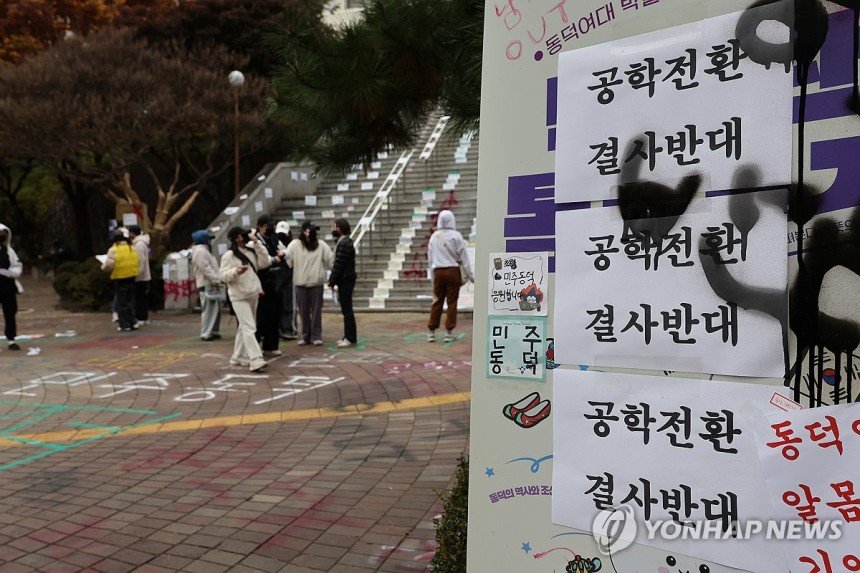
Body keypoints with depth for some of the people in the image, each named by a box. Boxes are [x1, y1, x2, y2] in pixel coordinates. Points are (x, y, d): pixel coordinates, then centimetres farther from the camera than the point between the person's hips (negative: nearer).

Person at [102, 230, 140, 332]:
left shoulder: (113, 250, -12)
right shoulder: (132, 248, 6)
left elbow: (109, 265, -16)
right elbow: (138, 263, 8)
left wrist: (103, 266, 3)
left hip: (119, 278, -5)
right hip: (131, 277, 5)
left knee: (121, 302, 3)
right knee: (130, 301, 16)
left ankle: (125, 325, 5)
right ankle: (133, 323, 16)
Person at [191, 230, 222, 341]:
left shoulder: (205, 250, 23)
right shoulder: (200, 251, -12)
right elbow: (205, 268, -20)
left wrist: (217, 280, 17)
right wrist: (216, 280, -21)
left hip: (211, 284, 11)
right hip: (206, 285, -11)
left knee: (216, 308, 13)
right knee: (209, 309, -10)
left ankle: (213, 331, 20)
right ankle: (206, 334, -7)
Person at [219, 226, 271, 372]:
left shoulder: (251, 250, 9)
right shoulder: (229, 255, -8)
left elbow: (265, 262, -2)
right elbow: (222, 275, -11)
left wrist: (257, 244, -7)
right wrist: (236, 271, -29)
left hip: (253, 294, 7)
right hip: (239, 296, -7)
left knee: (244, 327, 14)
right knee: (249, 327, -15)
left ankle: (238, 357, 25)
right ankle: (256, 360, -21)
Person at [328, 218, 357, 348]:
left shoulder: (344, 244, -18)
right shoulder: (344, 242, 15)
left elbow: (339, 265, -20)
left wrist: (332, 281, -14)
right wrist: (332, 279, 14)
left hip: (345, 281, -10)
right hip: (345, 280, 10)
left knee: (347, 310, -6)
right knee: (346, 310, 13)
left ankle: (350, 338, -2)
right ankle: (348, 336, 18)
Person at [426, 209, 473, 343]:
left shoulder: (434, 236, 7)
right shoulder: (456, 236, -5)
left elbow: (430, 258, 12)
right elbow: (463, 257, -4)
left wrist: (432, 275, 20)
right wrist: (470, 274, 2)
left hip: (438, 271, 4)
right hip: (453, 270, -3)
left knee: (437, 301, 9)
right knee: (452, 302, 3)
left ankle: (431, 332, 10)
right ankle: (449, 332, 3)